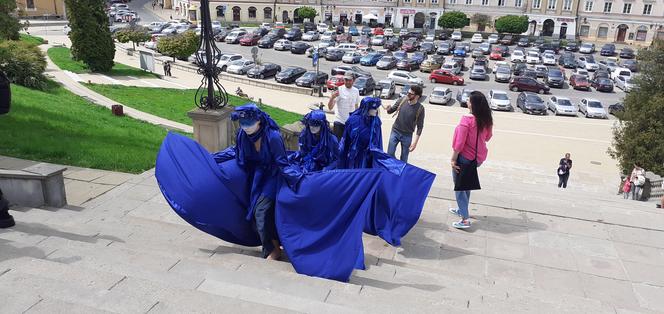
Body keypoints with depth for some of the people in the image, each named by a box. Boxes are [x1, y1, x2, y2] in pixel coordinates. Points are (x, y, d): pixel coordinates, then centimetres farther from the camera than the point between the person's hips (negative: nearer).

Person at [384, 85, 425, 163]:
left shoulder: (420, 108, -14)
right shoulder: (402, 100, -6)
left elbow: (420, 127, -9)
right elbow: (391, 111, 4)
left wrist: (415, 142, -15)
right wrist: (388, 109, -21)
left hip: (407, 136, -2)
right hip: (395, 131, 2)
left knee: (404, 158, 6)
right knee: (390, 154, 3)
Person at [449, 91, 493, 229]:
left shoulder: (467, 119, -23)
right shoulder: (487, 120, -3)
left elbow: (459, 143, -22)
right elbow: (488, 137, 13)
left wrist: (453, 159, -15)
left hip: (465, 157, -7)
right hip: (479, 158, 7)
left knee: (459, 187, 4)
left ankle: (465, 219, 0)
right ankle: (462, 209, 42)